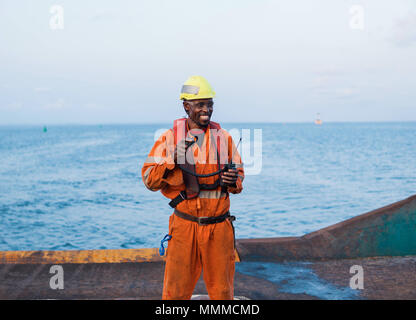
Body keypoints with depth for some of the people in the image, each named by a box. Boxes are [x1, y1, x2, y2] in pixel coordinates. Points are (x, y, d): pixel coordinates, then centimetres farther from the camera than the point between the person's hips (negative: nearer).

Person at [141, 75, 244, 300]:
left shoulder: (223, 138, 7)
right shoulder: (170, 138, 0)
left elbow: (239, 175, 15)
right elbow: (149, 178, -1)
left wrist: (232, 181, -9)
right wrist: (173, 163, -17)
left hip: (219, 227, 2)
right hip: (184, 226, -2)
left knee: (222, 291, 10)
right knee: (176, 290, 2)